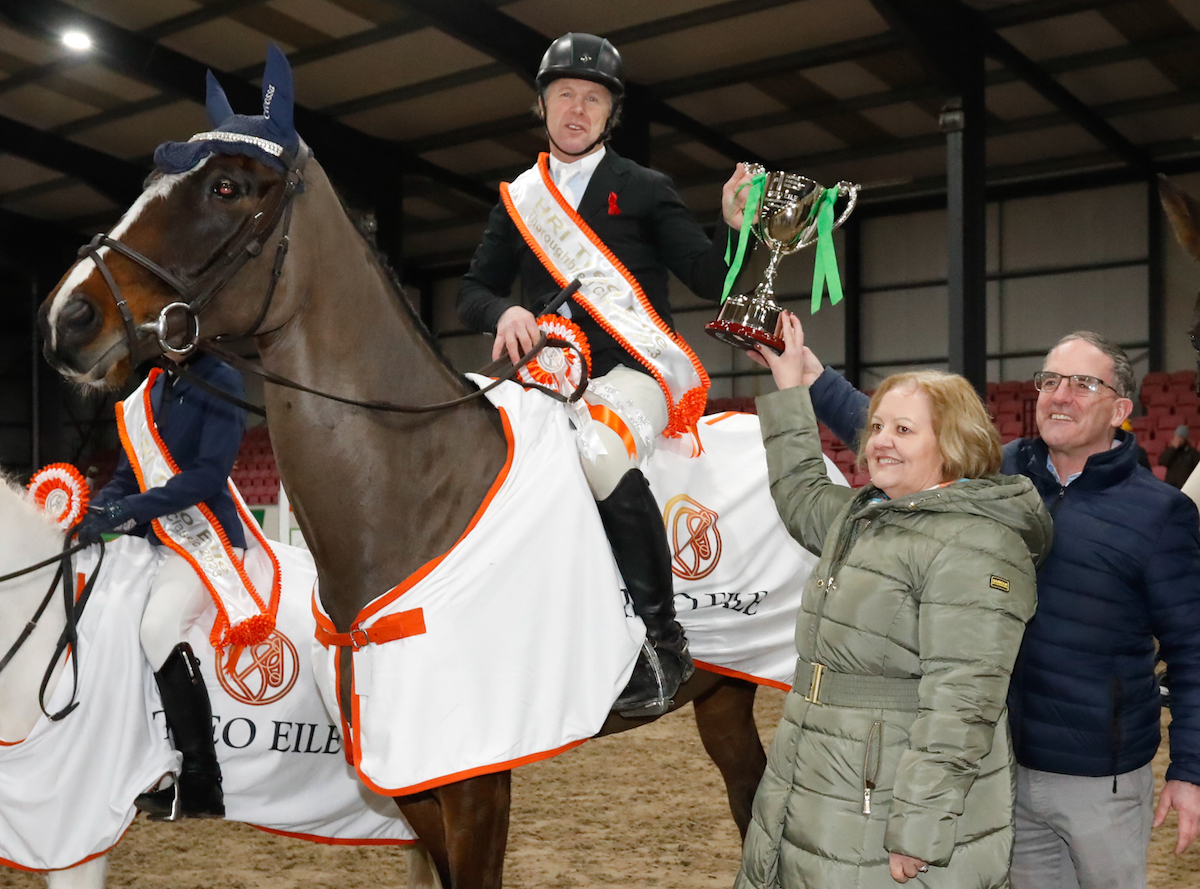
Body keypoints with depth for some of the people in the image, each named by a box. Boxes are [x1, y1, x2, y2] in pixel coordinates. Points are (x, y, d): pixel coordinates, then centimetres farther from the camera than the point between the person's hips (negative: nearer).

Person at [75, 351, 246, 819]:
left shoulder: (220, 381, -7)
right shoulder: (156, 388, 15)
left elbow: (209, 473, -17)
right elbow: (129, 473, 17)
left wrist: (128, 509, -22)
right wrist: (96, 511, -3)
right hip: (157, 537, 9)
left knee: (160, 626, -29)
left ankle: (201, 786, -22)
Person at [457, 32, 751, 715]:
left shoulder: (645, 190, 8)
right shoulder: (520, 200, 18)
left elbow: (713, 281, 3)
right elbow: (473, 293, 18)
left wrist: (735, 225, -16)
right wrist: (504, 313, -6)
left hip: (636, 365, -5)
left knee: (600, 451, -36)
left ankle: (664, 643, -24)